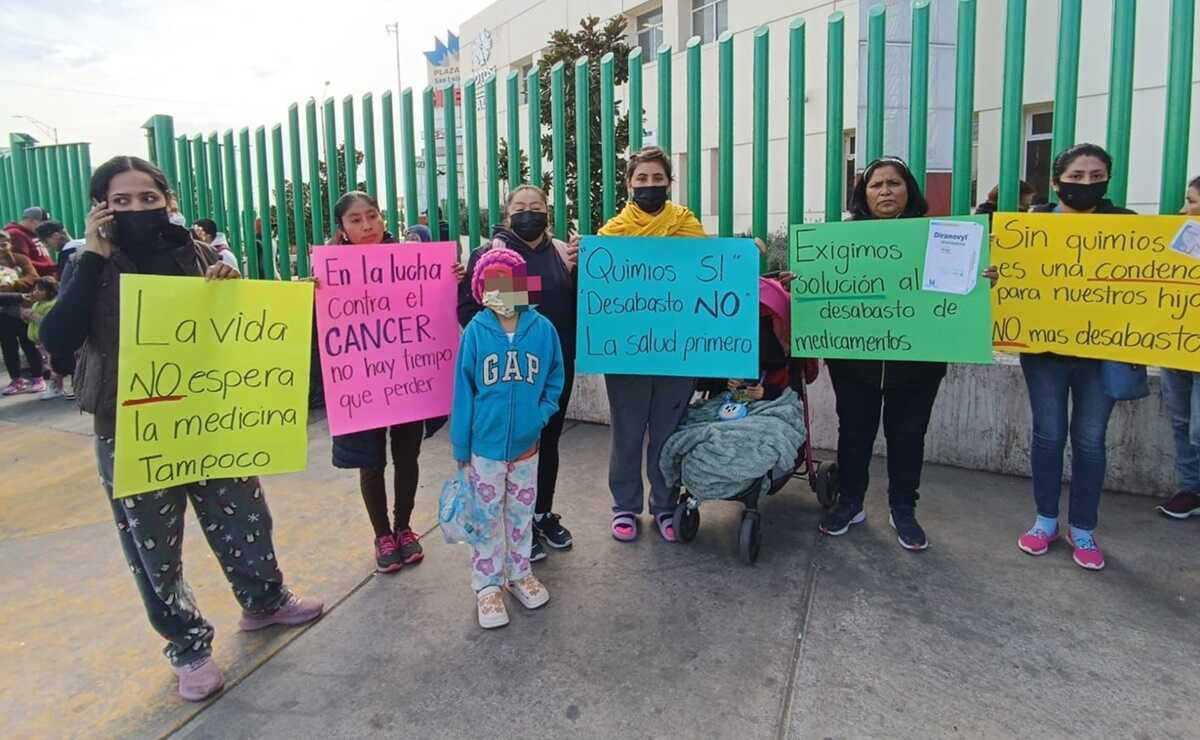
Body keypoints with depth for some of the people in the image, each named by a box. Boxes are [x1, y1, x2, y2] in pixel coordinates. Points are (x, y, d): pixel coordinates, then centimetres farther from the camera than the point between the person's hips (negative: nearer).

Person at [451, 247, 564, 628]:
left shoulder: (542, 328, -10)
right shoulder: (475, 331, -12)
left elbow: (555, 378, 4)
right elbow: (463, 390, -7)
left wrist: (541, 413, -9)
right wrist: (460, 446, -5)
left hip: (526, 444, 2)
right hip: (485, 446, -1)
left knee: (521, 514, 18)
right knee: (487, 518, 11)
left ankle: (519, 574, 38)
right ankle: (487, 585, 27)